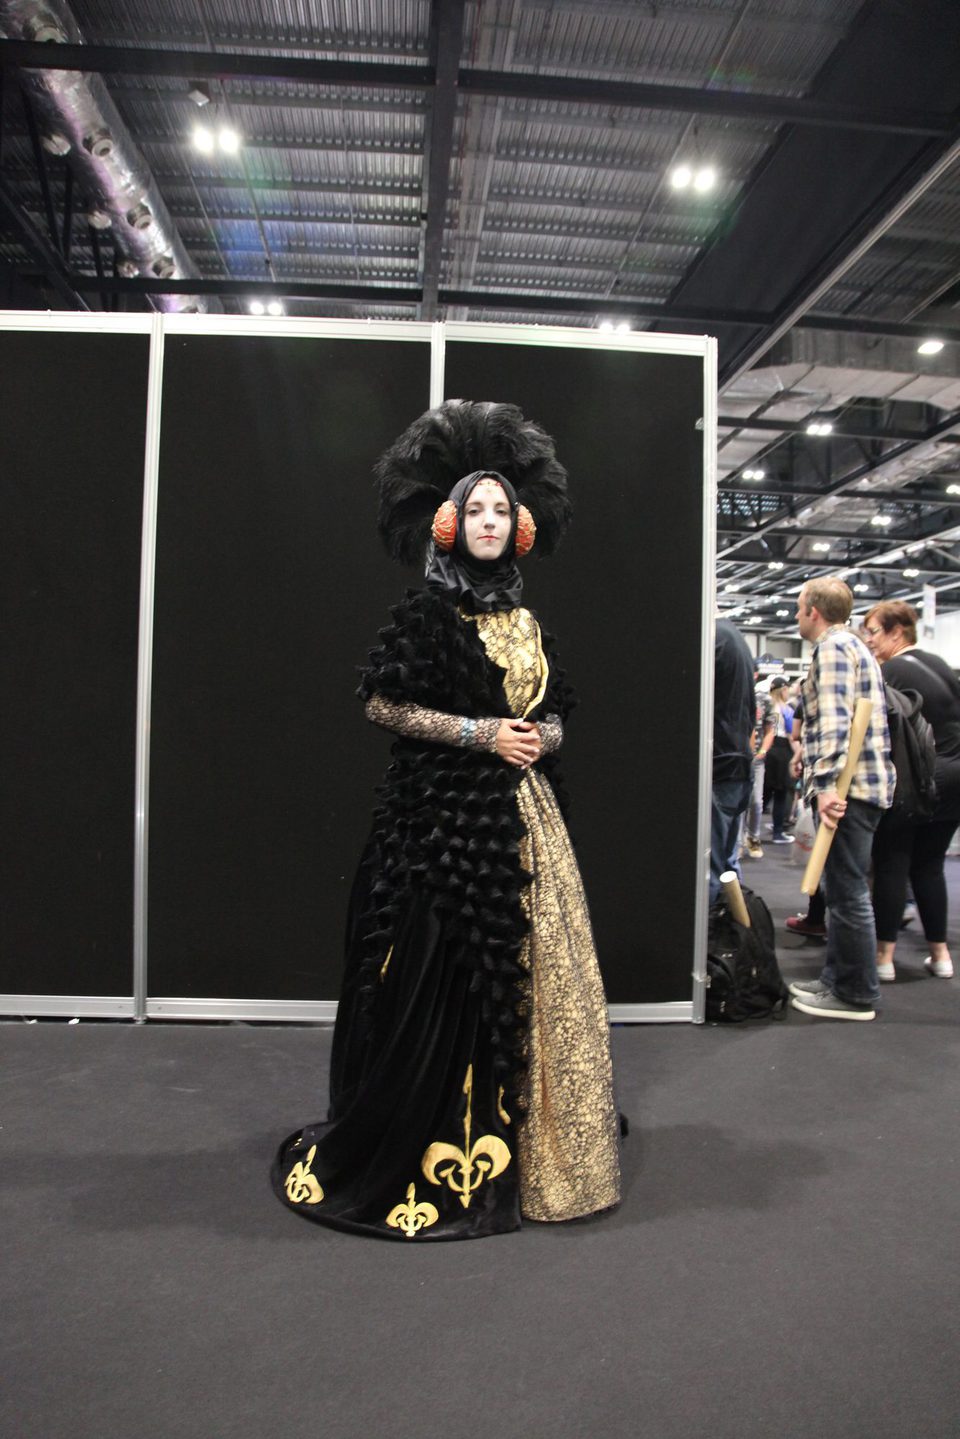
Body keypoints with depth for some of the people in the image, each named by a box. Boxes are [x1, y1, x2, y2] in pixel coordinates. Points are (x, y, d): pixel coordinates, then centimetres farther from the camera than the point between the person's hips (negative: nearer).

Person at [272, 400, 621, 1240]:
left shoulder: (525, 620, 14)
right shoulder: (428, 611, -4)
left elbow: (554, 714, 19)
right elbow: (383, 705, -9)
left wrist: (541, 737, -4)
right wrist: (482, 734, -13)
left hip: (521, 814, 7)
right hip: (446, 814, -6)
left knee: (525, 964, 9)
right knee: (449, 971, -3)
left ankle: (516, 1135, 27)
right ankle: (427, 1146, 14)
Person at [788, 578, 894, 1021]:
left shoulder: (833, 648, -10)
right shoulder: (854, 646, 22)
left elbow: (834, 721, -22)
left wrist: (827, 782, -27)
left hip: (848, 789, -11)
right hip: (860, 786, 11)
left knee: (847, 893, -5)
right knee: (842, 889, 16)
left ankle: (856, 995, 2)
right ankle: (839, 978, 24)